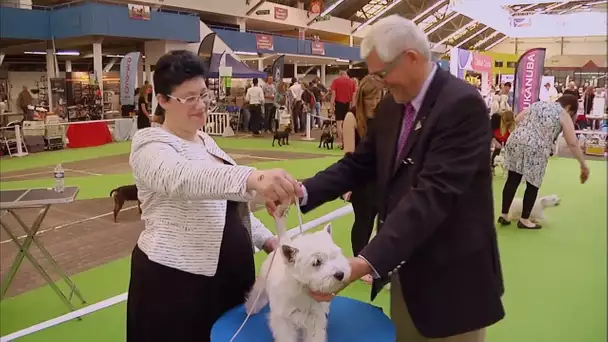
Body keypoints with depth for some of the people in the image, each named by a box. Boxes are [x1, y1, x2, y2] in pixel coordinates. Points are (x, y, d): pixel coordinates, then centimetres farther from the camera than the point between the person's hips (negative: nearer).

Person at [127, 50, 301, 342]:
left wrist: (266, 240, 7)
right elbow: (188, 179, -37)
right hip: (176, 278, -7)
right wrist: (254, 178, -52)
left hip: (230, 272, 8)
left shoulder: (205, 141, 12)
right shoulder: (151, 145, -14)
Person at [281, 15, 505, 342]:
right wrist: (304, 191, -11)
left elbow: (433, 193, -30)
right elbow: (359, 164, 6)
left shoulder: (462, 104, -21)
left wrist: (365, 262, -37)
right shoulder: (391, 106, 4)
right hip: (404, 267, 7)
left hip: (451, 274, -6)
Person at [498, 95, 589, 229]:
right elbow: (573, 143, 5)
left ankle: (504, 215, 15)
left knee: (512, 180, 11)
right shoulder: (564, 115, 9)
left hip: (515, 141, 5)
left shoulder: (537, 104, 23)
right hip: (535, 148, -5)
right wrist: (583, 165, 10)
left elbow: (517, 119, 19)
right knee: (533, 185, 8)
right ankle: (524, 220, 17)